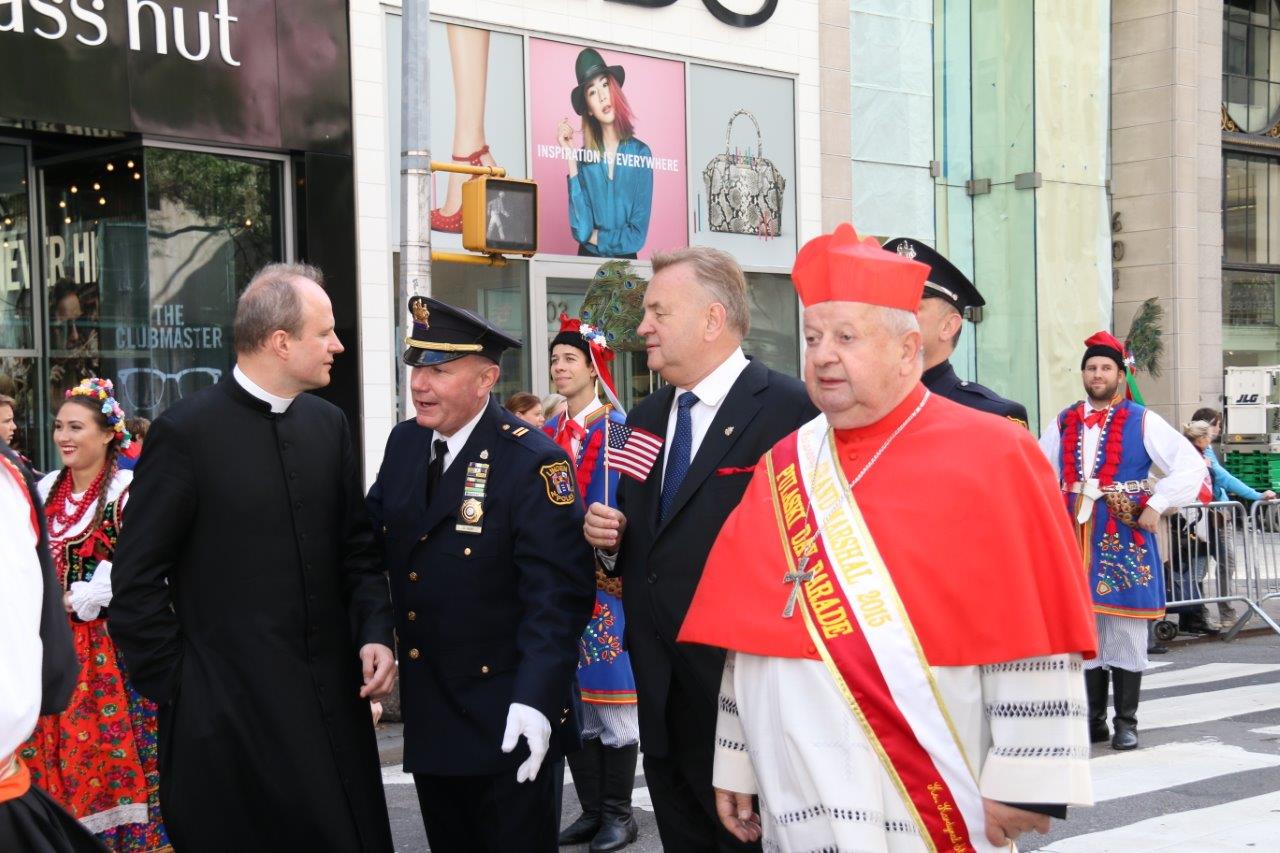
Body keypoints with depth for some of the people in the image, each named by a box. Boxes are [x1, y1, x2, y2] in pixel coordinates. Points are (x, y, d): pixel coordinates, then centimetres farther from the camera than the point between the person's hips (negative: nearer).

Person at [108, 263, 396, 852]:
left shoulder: (329, 424, 7)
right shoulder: (185, 432, -9)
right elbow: (138, 579, -6)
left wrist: (375, 632, -2)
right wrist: (172, 685, -5)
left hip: (333, 700, 5)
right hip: (228, 711, -5)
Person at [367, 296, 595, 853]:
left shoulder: (533, 461, -15)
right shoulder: (404, 443, 6)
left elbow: (557, 592, -20)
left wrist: (536, 700, -28)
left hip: (506, 719, -6)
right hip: (427, 714, 7)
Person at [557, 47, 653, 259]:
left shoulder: (640, 153, -3)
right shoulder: (584, 157, 0)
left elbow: (637, 234, -3)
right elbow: (581, 230, -12)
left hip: (625, 259, 0)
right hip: (589, 259, 0)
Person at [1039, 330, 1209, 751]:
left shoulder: (1142, 422, 0)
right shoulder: (1063, 423, 11)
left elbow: (1191, 465, -5)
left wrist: (1156, 505, -11)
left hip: (1124, 537, -3)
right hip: (1077, 537, 3)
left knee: (1125, 630, -2)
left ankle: (1126, 722, 7)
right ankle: (1094, 719, 15)